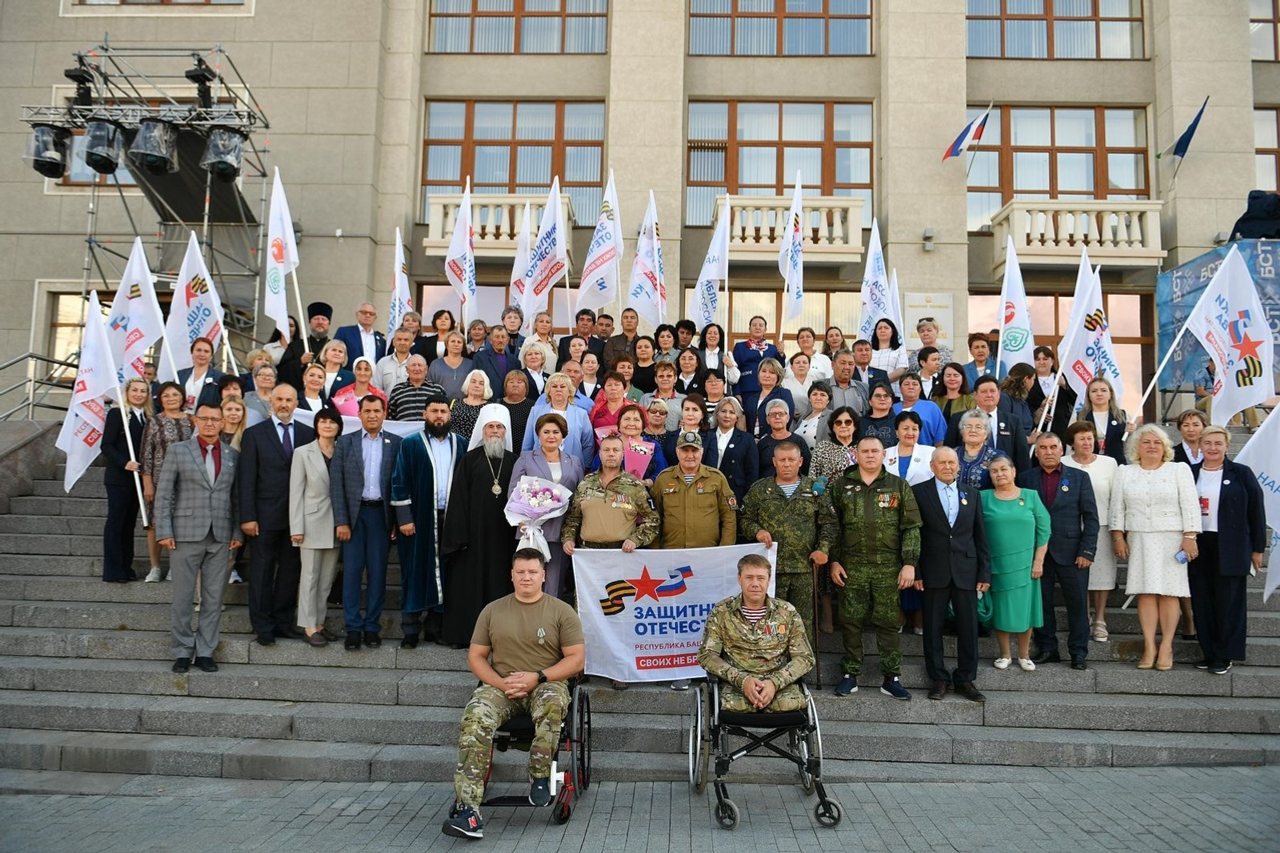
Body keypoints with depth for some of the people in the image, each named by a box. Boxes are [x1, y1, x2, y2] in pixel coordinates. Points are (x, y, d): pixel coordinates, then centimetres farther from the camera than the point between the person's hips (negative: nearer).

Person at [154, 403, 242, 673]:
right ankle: (182, 652, 15)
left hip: (220, 536, 2)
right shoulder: (178, 451, 3)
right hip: (186, 534, -2)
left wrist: (237, 531, 2)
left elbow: (236, 496, 9)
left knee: (214, 597, 5)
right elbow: (163, 494, 0)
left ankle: (205, 652, 15)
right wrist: (163, 531, -6)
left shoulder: (233, 455, 9)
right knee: (183, 597, 4)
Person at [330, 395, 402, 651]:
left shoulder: (396, 444, 5)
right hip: (353, 514, 0)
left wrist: (398, 520, -4)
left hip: (381, 514, 0)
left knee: (378, 572, 3)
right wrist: (341, 521, -5)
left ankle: (372, 627, 12)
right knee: (352, 571, 0)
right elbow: (336, 484, 3)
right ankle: (353, 628, 8)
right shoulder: (345, 443, 6)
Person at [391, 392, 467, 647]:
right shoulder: (410, 444, 2)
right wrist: (404, 517, -9)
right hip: (418, 519, -2)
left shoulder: (460, 444, 10)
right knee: (415, 573, 1)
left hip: (450, 520, 2)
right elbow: (399, 482, -2)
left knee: (443, 573, 6)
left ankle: (435, 626, 17)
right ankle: (410, 629, 8)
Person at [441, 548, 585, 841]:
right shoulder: (492, 610, 10)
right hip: (500, 685, 2)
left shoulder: (561, 611, 3)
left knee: (553, 702, -38)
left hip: (546, 684, -1)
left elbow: (576, 659, -2)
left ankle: (540, 776, -16)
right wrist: (501, 683, -10)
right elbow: (475, 657, 8)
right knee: (475, 718, -30)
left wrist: (537, 677, -15)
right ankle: (467, 808, -34)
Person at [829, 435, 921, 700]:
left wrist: (909, 563, -6)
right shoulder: (841, 486, 6)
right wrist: (834, 561, 2)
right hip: (852, 567, 1)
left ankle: (892, 678, 14)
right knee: (850, 621, 5)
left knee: (888, 623, 4)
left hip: (889, 567, 0)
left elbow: (911, 527, 2)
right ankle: (850, 675, 16)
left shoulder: (899, 486, 4)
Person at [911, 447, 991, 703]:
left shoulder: (971, 495, 11)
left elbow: (980, 537, 10)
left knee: (969, 627, 5)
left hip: (966, 572, 3)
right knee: (933, 627, 5)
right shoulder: (919, 492, 0)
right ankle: (938, 679, 17)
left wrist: (985, 573, 5)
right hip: (933, 573, -2)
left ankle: (965, 679, 18)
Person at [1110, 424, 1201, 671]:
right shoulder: (1124, 473, 11)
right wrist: (1118, 536, 2)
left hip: (1171, 540, -1)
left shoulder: (1179, 470, 5)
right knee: (1145, 592, -2)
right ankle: (1149, 647, 0)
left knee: (1169, 592, -3)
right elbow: (1117, 507, 9)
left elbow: (1190, 505, -1)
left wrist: (1190, 537, -8)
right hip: (1139, 541, 2)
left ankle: (1166, 647, 2)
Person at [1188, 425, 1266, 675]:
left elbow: (1256, 512, 1)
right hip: (1198, 547, 3)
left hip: (1230, 549, -3)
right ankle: (1209, 652, 15)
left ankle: (1225, 656, 9)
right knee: (1202, 603, 6)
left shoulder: (1241, 474, 1)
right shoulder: (1189, 474, 7)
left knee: (1229, 603, 1)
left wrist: (1257, 549, -1)